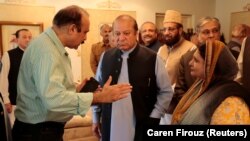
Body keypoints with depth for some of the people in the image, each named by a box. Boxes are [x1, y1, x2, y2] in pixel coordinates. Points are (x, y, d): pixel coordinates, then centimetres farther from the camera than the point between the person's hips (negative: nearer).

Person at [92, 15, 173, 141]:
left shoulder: (152, 58, -9)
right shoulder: (105, 57, 1)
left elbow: (166, 92, -1)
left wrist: (153, 119, -5)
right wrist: (96, 118, 14)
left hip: (140, 128, -2)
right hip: (110, 128, 3)